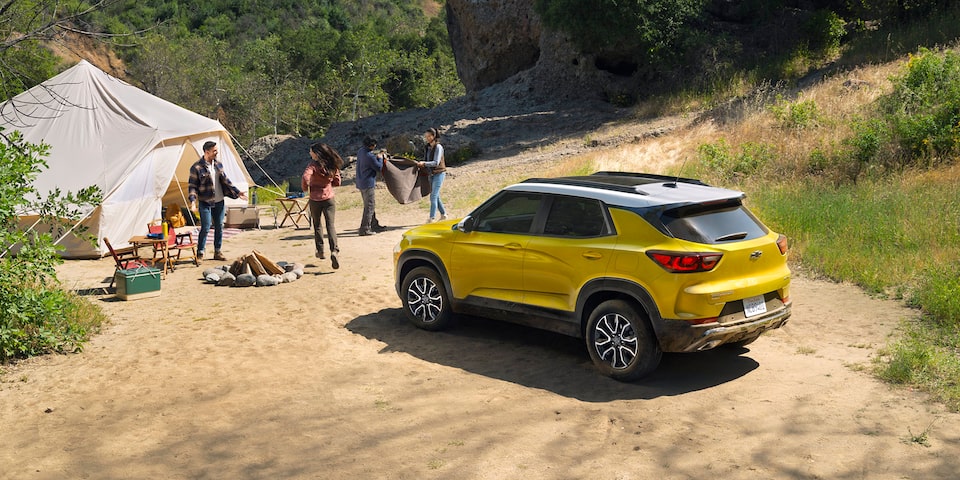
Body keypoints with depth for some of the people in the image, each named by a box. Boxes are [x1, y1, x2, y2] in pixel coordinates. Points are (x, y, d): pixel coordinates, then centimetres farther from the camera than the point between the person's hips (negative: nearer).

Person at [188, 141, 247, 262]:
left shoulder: (218, 165, 8)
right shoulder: (196, 167, -10)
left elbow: (226, 181, 16)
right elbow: (193, 186, -9)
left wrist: (237, 192, 13)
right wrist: (192, 200, -22)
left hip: (219, 202, 6)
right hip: (205, 203, -6)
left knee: (219, 227, 9)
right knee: (205, 227, -9)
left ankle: (217, 252, 19)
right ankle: (200, 254, 2)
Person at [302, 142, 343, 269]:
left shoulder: (314, 165, -13)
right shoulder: (332, 166, 1)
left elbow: (305, 177, -27)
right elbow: (337, 182, 7)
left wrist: (305, 187, -8)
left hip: (315, 199, -2)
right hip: (329, 198, 2)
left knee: (317, 225, 17)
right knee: (330, 225, -3)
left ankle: (320, 250, 23)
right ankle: (334, 251, -22)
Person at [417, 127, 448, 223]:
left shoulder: (438, 147, -14)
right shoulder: (428, 147, 9)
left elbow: (436, 162, -20)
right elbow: (426, 160, 16)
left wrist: (424, 163, -27)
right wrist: (421, 164, -3)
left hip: (439, 173, -8)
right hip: (431, 174, 8)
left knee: (433, 196, -11)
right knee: (436, 196, 13)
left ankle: (432, 218, -10)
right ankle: (443, 214, 25)